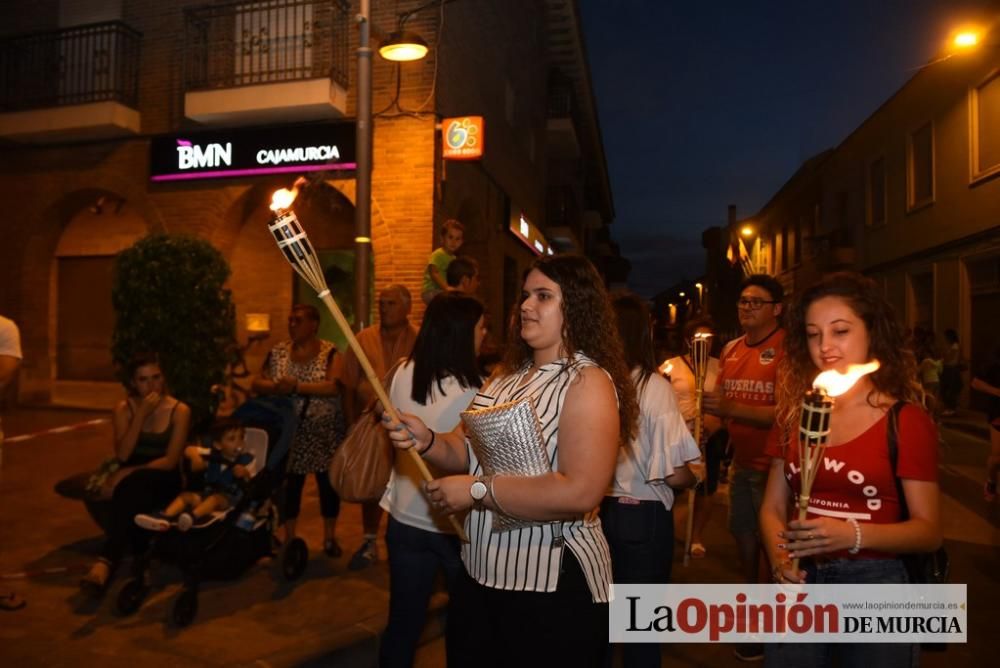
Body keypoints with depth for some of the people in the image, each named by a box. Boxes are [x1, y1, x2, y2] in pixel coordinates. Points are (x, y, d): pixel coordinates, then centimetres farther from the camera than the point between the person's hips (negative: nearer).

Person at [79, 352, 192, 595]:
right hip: (131, 481, 2)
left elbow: (170, 461, -11)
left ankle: (107, 561, -46)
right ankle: (138, 551, -37)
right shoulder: (123, 408, 3)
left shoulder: (179, 410, -5)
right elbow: (122, 455, -11)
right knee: (130, 491, -36)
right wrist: (141, 415, -18)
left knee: (132, 487, -37)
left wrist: (129, 473, -22)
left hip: (163, 480, -2)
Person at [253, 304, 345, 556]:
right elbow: (257, 384, 3)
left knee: (328, 482, 7)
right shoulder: (278, 352, 5)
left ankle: (330, 537, 22)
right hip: (289, 431, 3)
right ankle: (289, 538, 23)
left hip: (325, 432, -2)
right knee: (289, 483, 8)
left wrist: (296, 387, -23)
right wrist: (277, 387, -18)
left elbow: (334, 387, -20)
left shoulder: (329, 352, -7)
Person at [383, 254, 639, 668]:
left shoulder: (588, 382, -18)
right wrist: (427, 442, -11)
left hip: (553, 585, -8)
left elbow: (580, 494, -29)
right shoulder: (509, 373, 7)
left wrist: (478, 491, -25)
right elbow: (472, 451, 10)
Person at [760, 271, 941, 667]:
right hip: (799, 587, 3)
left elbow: (928, 530, -8)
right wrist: (779, 561, -13)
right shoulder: (793, 414, 3)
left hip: (873, 585, -3)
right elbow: (773, 507, 5)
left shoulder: (907, 421, -8)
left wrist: (853, 535, -24)